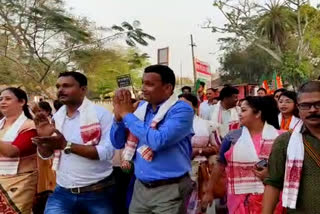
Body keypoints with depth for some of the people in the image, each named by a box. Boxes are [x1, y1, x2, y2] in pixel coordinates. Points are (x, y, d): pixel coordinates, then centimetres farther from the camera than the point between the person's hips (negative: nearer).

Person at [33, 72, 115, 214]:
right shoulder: (57, 117, 5)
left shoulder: (101, 114, -12)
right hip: (63, 192, 4)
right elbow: (46, 155, 10)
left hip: (98, 192, -4)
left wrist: (66, 145, -26)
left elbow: (107, 152, -22)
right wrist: (43, 137, -11)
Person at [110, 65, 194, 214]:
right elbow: (118, 143, 7)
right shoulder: (141, 107, 5)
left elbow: (158, 141, -30)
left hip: (169, 190, -5)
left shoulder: (181, 110, -14)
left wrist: (127, 115, -18)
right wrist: (118, 115, -11)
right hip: (140, 187, 6)